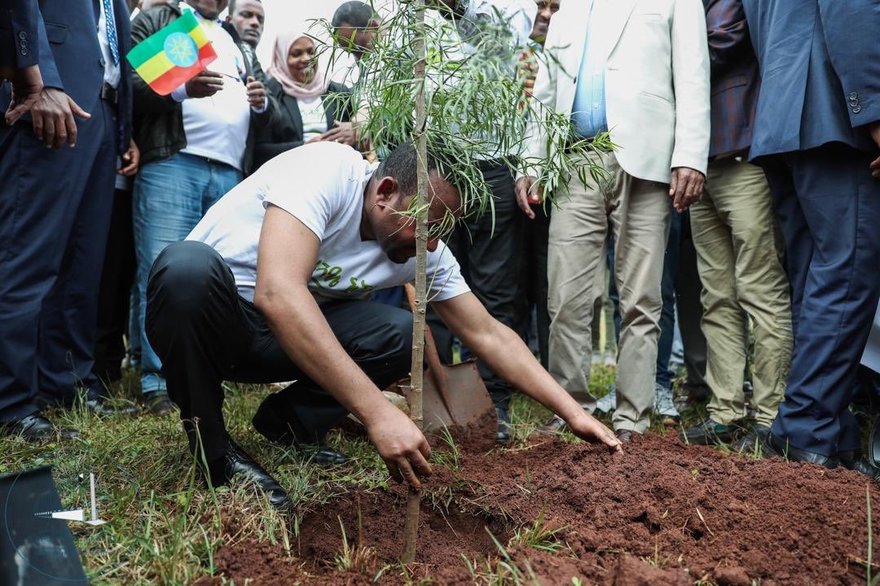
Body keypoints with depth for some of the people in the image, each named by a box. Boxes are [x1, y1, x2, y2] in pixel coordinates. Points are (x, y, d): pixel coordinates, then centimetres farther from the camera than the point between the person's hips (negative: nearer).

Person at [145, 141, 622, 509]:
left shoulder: (426, 252, -10)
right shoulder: (326, 171, -30)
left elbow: (487, 334, -3)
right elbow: (276, 291, -44)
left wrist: (572, 412, -9)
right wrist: (377, 412, -48)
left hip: (284, 337, 5)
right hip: (200, 310, -4)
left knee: (398, 335, -19)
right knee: (191, 265, -39)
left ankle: (284, 423, 3)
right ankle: (212, 448, -17)